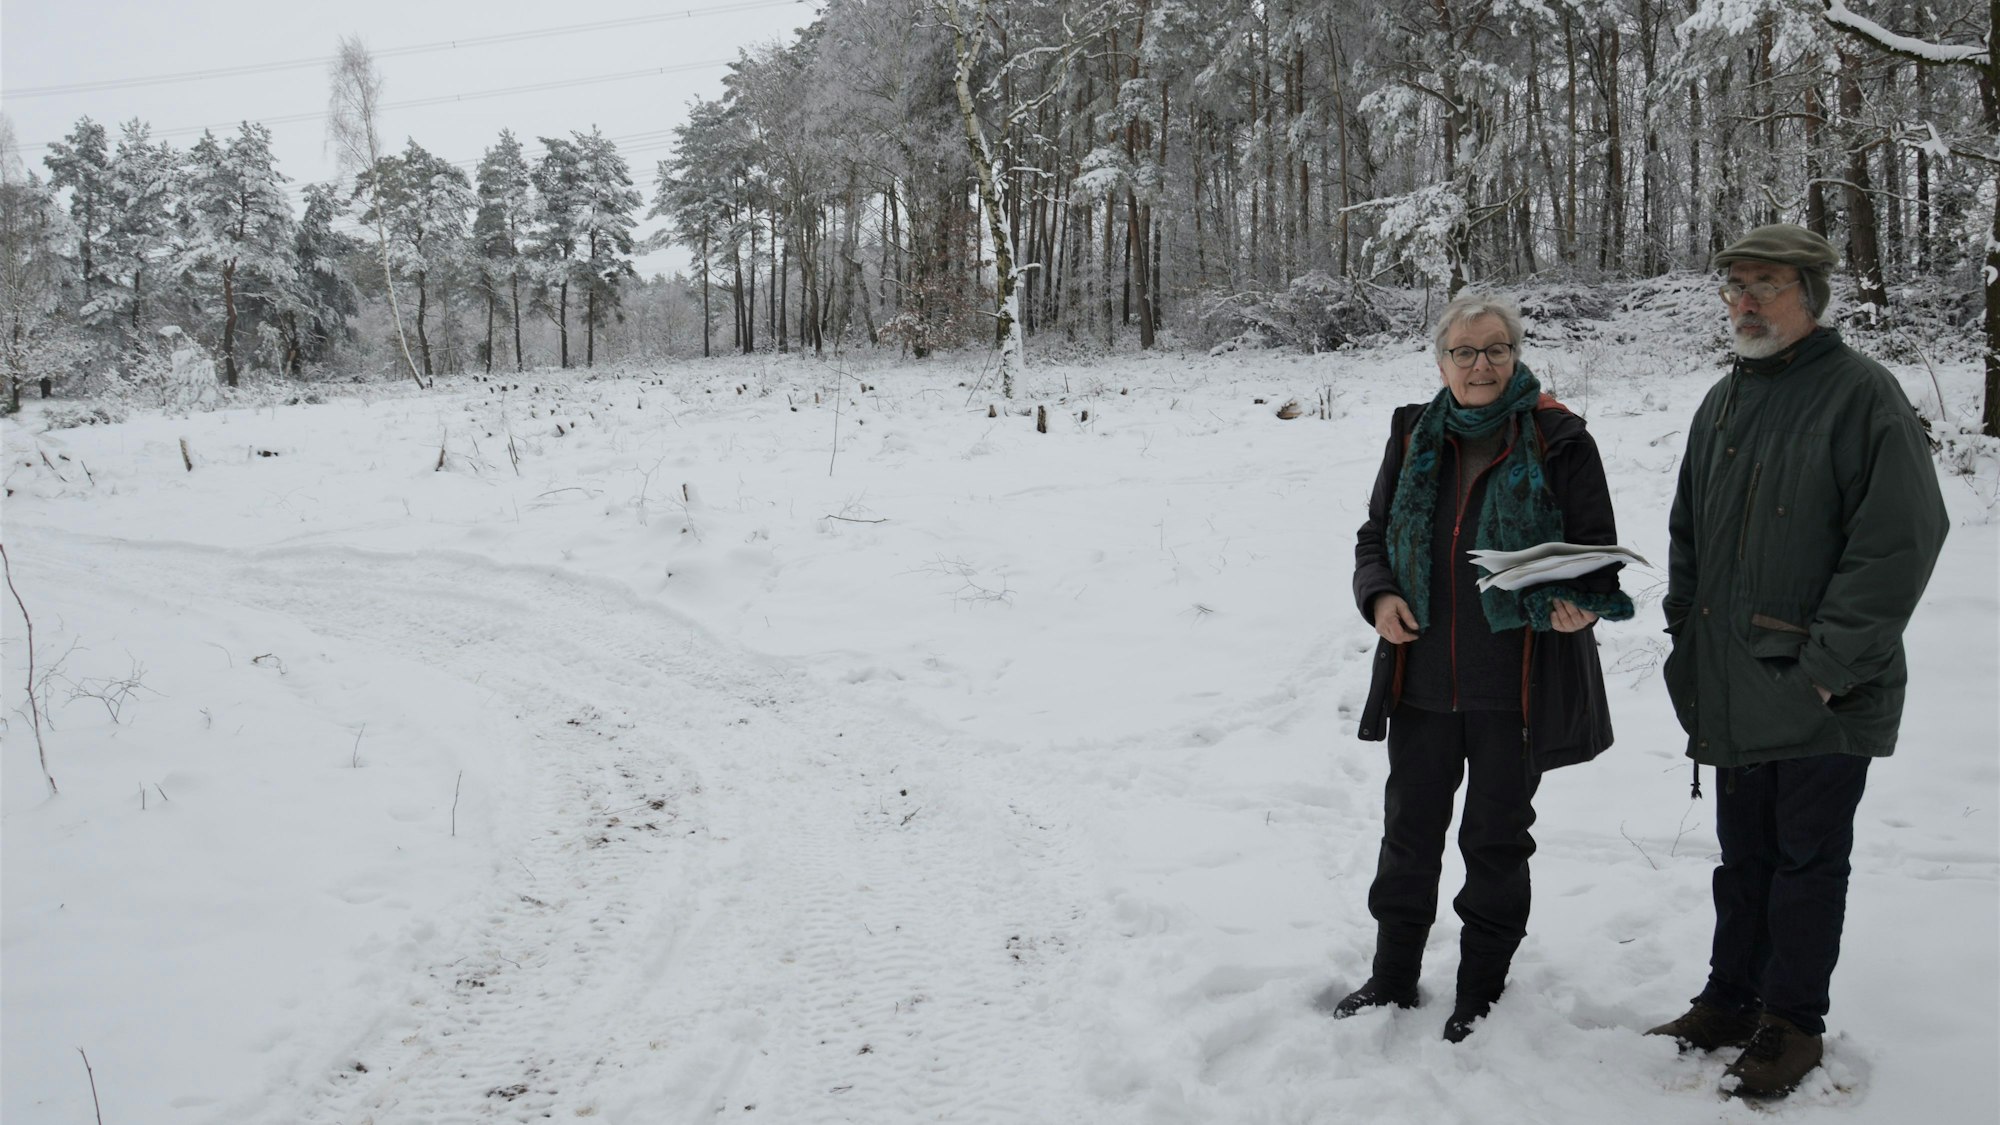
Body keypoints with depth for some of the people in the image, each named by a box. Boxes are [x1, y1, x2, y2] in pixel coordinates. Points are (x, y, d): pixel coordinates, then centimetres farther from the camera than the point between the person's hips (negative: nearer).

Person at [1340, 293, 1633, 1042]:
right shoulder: (1414, 437, 5)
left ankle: (1482, 991, 28)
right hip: (1421, 676, 3)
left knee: (1497, 838, 11)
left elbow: (1596, 547, -3)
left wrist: (1582, 605, -24)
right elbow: (1376, 532, 12)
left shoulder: (1557, 441, -6)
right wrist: (1379, 595, -8)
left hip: (1515, 684, -3)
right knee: (1409, 830, 13)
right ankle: (1393, 979, 29)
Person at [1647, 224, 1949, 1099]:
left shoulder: (1860, 394, -11)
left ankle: (1792, 1023, 18)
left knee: (1808, 859, 5)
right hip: (1735, 691, 7)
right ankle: (1730, 1003, 29)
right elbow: (1687, 536, 20)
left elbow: (1900, 542, -17)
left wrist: (1827, 666, -18)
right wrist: (1688, 645, 12)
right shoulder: (1723, 403, 12)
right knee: (1743, 855, 16)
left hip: (1824, 697, -6)